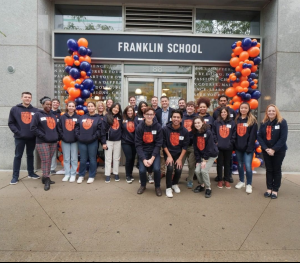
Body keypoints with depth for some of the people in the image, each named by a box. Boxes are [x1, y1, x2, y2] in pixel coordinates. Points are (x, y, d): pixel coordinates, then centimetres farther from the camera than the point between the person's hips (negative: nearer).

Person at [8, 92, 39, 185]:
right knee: (18, 156, 4)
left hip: (32, 137, 2)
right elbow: (11, 123, 0)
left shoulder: (35, 111, 5)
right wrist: (17, 132, -11)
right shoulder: (14, 109, 1)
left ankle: (31, 173, 25)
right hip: (19, 137, -2)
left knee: (30, 155, 13)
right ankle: (15, 176, 11)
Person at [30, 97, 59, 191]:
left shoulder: (53, 116, 17)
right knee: (45, 161, -6)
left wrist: (56, 136, 8)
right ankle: (46, 180, 1)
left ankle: (45, 177, 22)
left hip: (53, 142, 6)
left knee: (49, 161, 10)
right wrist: (43, 136, -12)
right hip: (42, 142, -5)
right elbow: (33, 128, -8)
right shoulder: (38, 115, -1)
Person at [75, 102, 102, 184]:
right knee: (83, 160, 10)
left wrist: (94, 136, -13)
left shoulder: (98, 118, 2)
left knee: (92, 159, 5)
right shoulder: (82, 117, 12)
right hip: (82, 142, 3)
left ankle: (91, 176, 16)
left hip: (93, 142, -2)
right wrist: (78, 135, -1)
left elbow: (99, 129, -6)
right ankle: (81, 175, 23)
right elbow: (77, 127, 10)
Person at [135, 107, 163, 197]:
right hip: (143, 151, 1)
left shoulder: (158, 127, -10)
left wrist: (152, 158, -17)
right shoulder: (139, 127, -9)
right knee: (142, 170, -16)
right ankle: (143, 185, 18)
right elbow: (138, 145, -9)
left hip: (155, 151, 0)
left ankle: (157, 187, 10)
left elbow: (159, 144, -10)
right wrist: (144, 159, -17)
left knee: (157, 168, -21)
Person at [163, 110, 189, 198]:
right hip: (168, 153, -1)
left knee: (179, 169, -15)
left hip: (179, 154, 1)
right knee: (170, 167, -23)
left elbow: (185, 146, -3)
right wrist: (169, 156, -12)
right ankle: (168, 187, 1)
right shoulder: (165, 129, -9)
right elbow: (164, 144, -5)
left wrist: (180, 158, -10)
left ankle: (175, 184, 20)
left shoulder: (185, 131, -6)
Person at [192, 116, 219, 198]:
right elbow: (196, 148, 0)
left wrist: (205, 160, -18)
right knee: (197, 170, -9)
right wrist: (198, 160, -6)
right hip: (201, 155, 5)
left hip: (211, 155, -5)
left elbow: (209, 147, -19)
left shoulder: (208, 132, -18)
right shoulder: (195, 134, -2)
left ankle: (208, 188, 5)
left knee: (204, 170, -18)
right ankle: (202, 185, 18)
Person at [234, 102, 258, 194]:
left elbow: (253, 135, -7)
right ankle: (241, 181, 30)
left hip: (248, 148, -4)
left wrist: (250, 147, -14)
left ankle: (249, 184, 9)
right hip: (238, 147, 5)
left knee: (248, 166, -8)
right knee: (240, 165, 13)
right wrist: (234, 145, 3)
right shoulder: (237, 120, 11)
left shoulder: (252, 120, -2)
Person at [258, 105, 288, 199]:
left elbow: (283, 138, -14)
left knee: (277, 170, 8)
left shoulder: (282, 122, -8)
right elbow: (260, 137, -2)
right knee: (269, 170, 9)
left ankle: (275, 190, 17)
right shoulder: (264, 123, 3)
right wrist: (266, 148, -14)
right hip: (266, 151, 3)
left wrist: (273, 149, -18)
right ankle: (269, 188, 18)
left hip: (279, 151, -3)